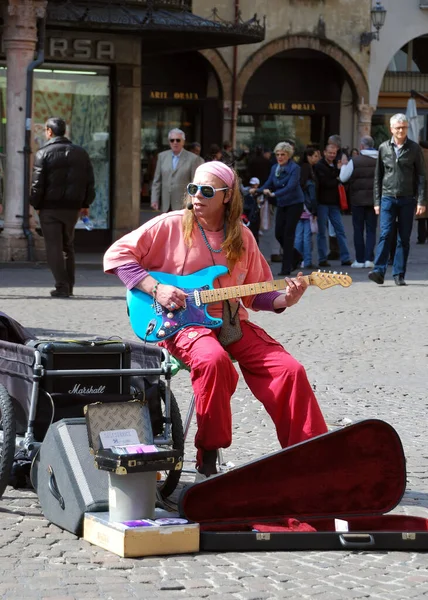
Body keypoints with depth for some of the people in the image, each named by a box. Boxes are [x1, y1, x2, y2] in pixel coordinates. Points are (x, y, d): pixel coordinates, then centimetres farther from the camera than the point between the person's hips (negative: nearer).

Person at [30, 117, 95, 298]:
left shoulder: (43, 153, -8)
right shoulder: (81, 153, 7)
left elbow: (37, 183, -11)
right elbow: (89, 181, 8)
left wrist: (35, 204, 0)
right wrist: (85, 204, 14)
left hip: (49, 208, -5)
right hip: (72, 207, 5)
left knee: (54, 247, -2)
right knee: (68, 246, 17)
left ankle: (62, 286, -8)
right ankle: (68, 286, 17)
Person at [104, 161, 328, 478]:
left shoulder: (242, 237, 11)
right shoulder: (170, 226, -2)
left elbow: (254, 295, 17)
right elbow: (117, 255, -2)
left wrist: (284, 300, -4)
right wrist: (155, 288, -13)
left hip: (232, 323, 5)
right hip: (184, 324, -4)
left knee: (290, 370, -15)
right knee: (214, 359, -38)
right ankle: (207, 459, -25)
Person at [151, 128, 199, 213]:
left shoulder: (193, 158, -2)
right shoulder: (162, 156, 10)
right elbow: (157, 181, 12)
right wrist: (154, 199, 4)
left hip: (183, 206, -4)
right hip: (166, 206, 4)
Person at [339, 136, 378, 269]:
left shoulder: (355, 160, -10)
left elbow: (343, 178, -2)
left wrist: (343, 166, 15)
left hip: (358, 199, -2)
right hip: (374, 200, 2)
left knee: (358, 230, 7)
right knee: (371, 230, 8)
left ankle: (360, 260, 6)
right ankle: (369, 259, 0)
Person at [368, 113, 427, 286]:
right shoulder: (384, 148, 7)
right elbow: (378, 176, 12)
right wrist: (377, 201, 8)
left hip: (407, 199, 0)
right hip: (388, 198, 0)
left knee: (404, 238, 3)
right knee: (385, 235, -11)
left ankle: (399, 275, 7)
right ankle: (379, 271, -16)